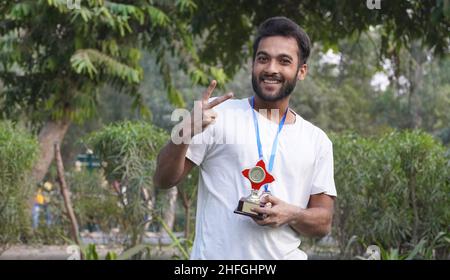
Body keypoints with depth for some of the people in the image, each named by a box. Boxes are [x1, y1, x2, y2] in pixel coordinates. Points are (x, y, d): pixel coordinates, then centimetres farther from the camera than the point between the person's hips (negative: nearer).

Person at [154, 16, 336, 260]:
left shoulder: (317, 141, 6)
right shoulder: (218, 113, -2)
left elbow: (323, 223, 7)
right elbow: (163, 180, -3)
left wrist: (292, 215, -13)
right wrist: (185, 132, -20)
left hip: (284, 255, 2)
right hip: (215, 254, -2)